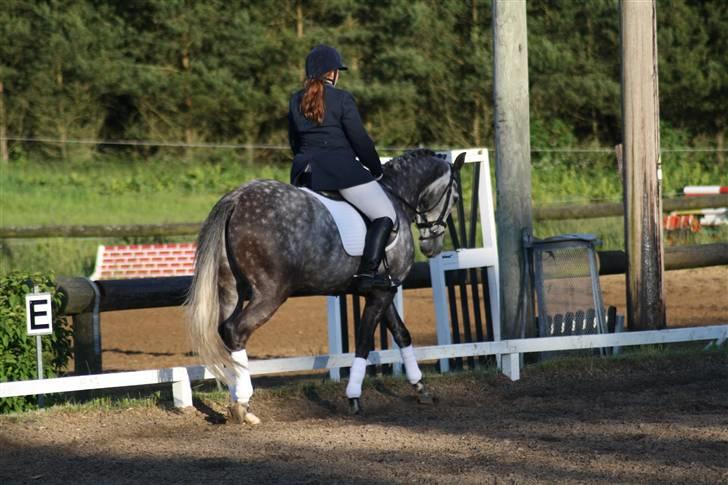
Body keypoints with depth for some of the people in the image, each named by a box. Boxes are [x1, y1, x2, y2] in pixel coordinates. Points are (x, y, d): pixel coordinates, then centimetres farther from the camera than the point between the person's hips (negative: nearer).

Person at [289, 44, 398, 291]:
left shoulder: (295, 102, 10)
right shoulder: (342, 99, -7)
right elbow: (360, 140, -6)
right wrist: (377, 169, 8)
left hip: (304, 172, 6)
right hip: (341, 168, -6)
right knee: (385, 216, -1)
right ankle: (367, 273, -15)